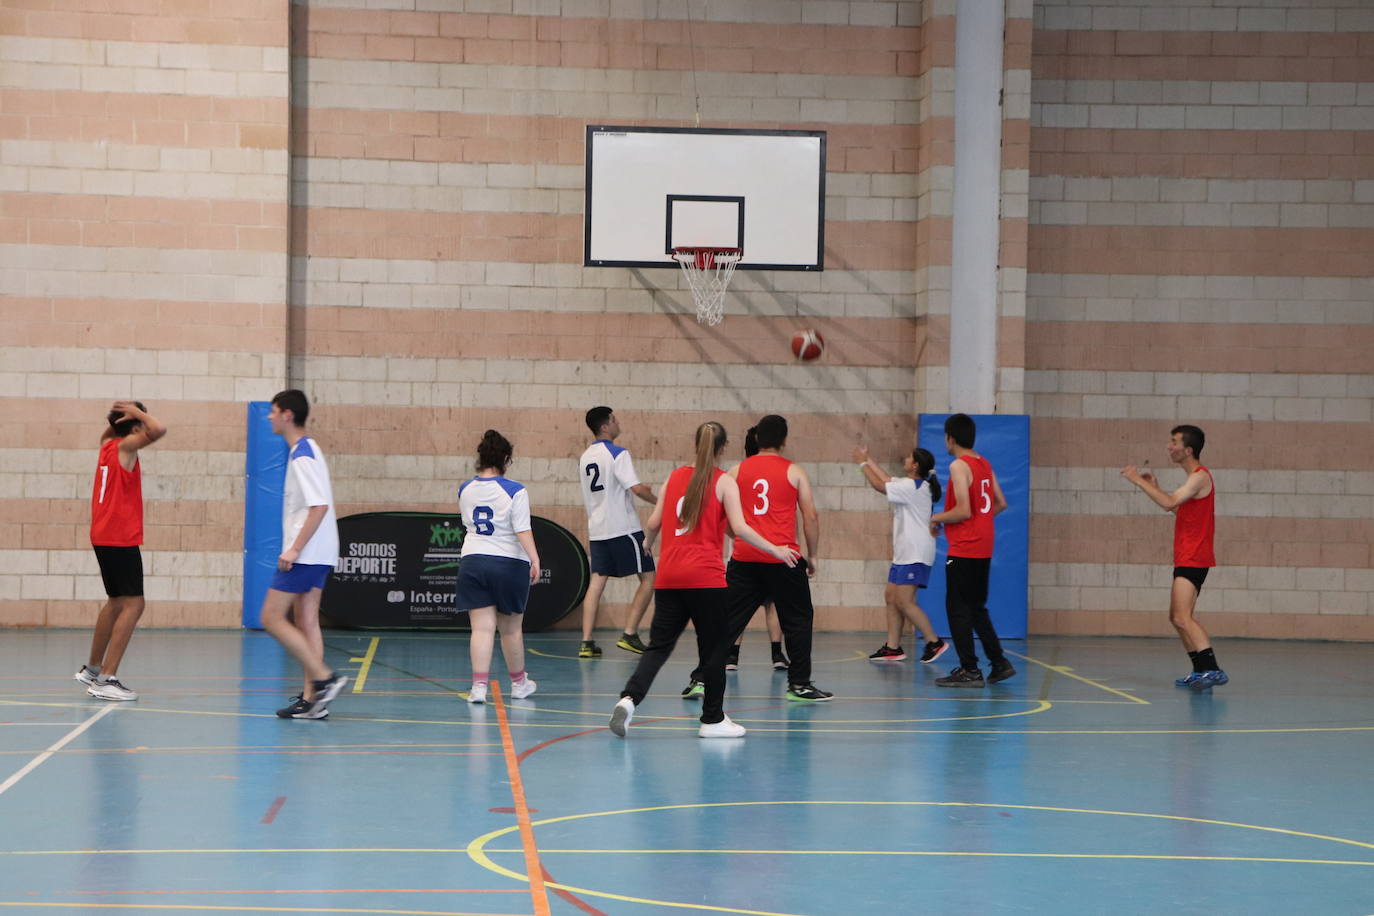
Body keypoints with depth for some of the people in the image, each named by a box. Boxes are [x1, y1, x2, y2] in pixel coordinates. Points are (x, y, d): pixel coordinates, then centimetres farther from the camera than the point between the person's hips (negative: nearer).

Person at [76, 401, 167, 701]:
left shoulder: (108, 446, 12)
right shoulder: (125, 446, -12)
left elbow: (107, 433, 37)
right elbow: (158, 430, -29)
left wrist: (116, 418, 18)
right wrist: (137, 411, -11)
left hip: (104, 537, 10)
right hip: (120, 538, -10)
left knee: (116, 602, 22)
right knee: (133, 604, -10)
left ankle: (92, 669, 32)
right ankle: (106, 679, -16)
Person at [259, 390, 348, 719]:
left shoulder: (303, 455, -15)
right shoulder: (303, 450, 16)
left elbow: (319, 506, -23)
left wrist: (295, 548, -23)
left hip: (306, 553, -10)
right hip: (316, 554, 10)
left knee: (272, 617, -7)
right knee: (305, 621, 9)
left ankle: (324, 678, -10)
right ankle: (312, 698, 9)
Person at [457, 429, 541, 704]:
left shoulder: (465, 490, 4)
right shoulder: (515, 491, -10)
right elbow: (523, 530, -16)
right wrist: (535, 559, -17)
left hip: (472, 562, 3)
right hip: (510, 563, -3)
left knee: (482, 628, 0)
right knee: (512, 629, 11)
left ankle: (479, 685, -11)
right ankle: (518, 682, 27)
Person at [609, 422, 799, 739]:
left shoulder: (675, 477, 12)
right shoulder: (724, 481, -1)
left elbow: (653, 523, 12)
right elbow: (739, 527, -9)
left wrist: (646, 545, 33)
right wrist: (775, 550, 1)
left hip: (669, 574, 4)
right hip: (705, 576, -4)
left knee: (659, 644, 5)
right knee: (715, 647, 7)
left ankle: (629, 698, -15)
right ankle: (713, 719, 11)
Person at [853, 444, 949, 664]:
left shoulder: (913, 487, -17)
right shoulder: (910, 485, 13)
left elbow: (879, 485, -15)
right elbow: (887, 480, 25)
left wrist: (863, 463, -3)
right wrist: (868, 460, 26)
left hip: (915, 555, -10)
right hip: (904, 553, 10)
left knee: (904, 601, -12)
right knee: (891, 597, 9)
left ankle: (934, 642, -7)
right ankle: (893, 648, 11)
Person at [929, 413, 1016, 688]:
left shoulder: (959, 466, -14)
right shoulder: (985, 464, 11)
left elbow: (963, 511, -20)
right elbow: (1001, 503, 16)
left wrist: (938, 518, -5)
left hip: (963, 550, -8)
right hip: (983, 549, 8)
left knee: (957, 608, -2)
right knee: (976, 608, 17)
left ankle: (969, 670, -3)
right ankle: (999, 663, 15)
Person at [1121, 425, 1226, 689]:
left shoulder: (1200, 476, -13)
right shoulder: (1195, 477, 19)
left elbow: (1169, 503, -25)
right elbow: (1177, 508, 29)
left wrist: (1138, 481, -18)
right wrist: (1155, 487, 21)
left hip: (1193, 559, -11)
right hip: (1186, 558, 11)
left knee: (1182, 617, -19)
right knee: (1177, 617, 15)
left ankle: (1213, 670, -25)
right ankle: (1201, 672, 18)